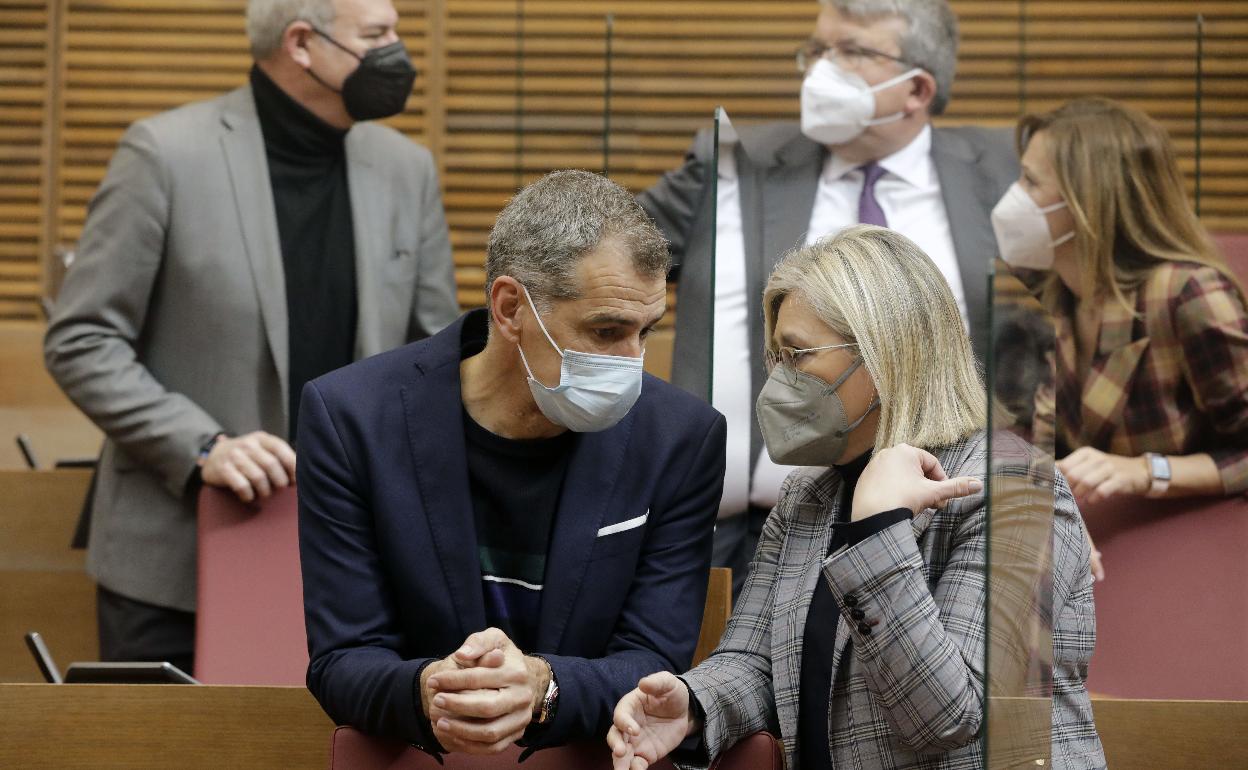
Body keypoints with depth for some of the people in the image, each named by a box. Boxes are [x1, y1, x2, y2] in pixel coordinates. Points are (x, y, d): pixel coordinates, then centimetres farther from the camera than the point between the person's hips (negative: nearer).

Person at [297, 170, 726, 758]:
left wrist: (542, 688, -25)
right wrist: (425, 693, -27)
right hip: (416, 757, 0)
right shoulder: (350, 417, -6)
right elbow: (341, 662, -6)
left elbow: (653, 665, -5)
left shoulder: (681, 438, -3)